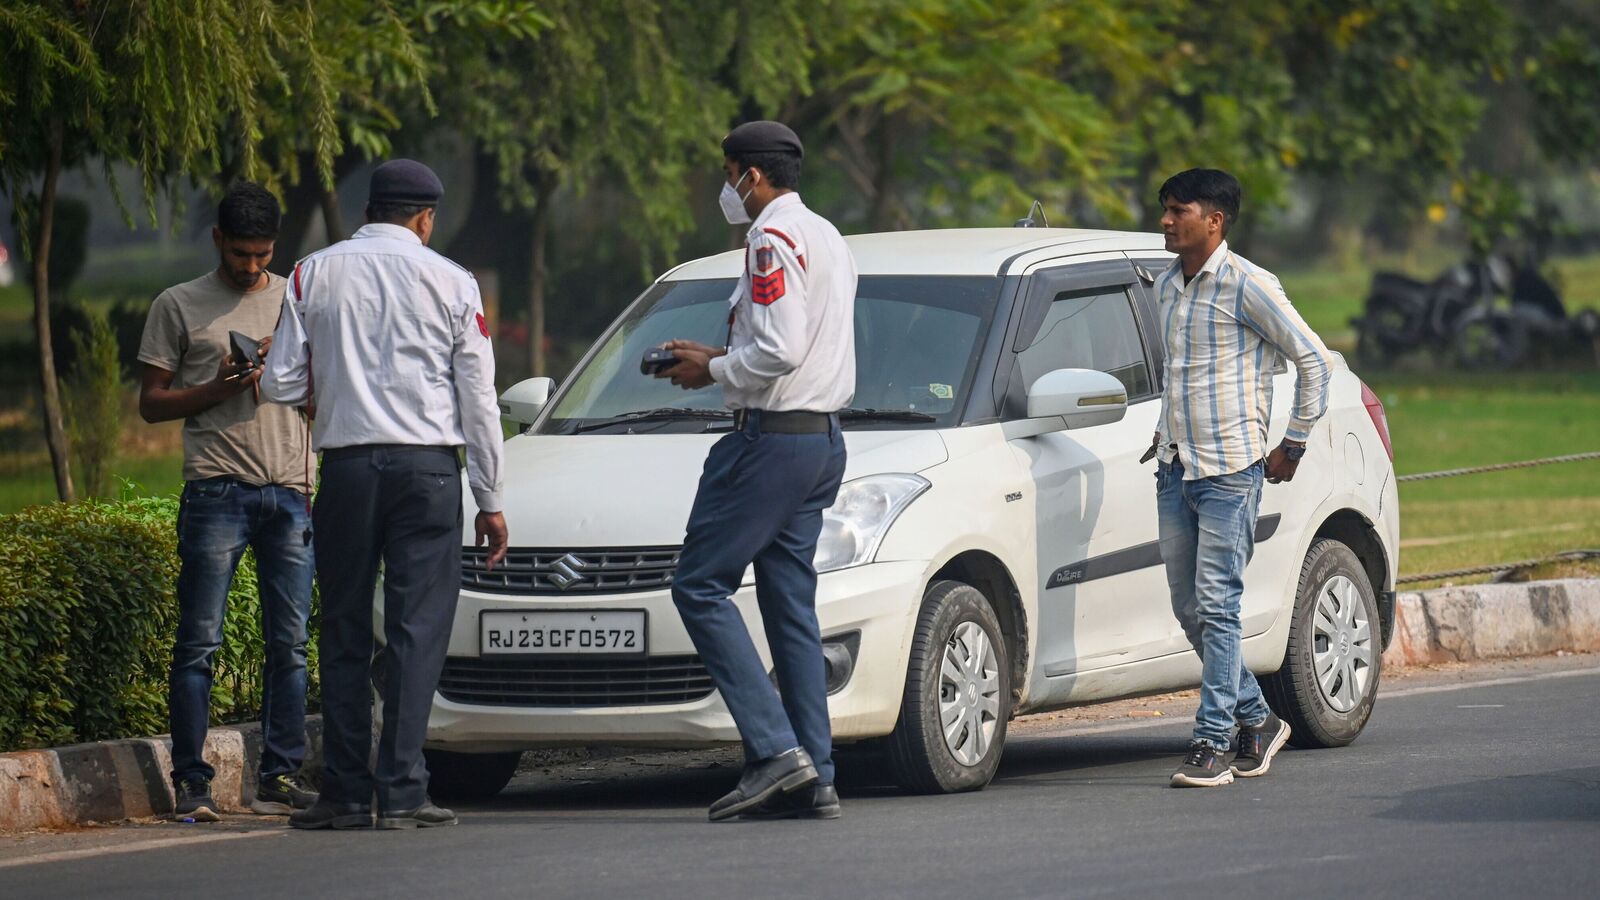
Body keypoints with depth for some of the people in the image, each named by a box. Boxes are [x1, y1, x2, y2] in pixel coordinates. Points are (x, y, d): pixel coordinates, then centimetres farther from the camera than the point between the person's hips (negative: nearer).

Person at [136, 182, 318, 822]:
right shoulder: (179, 307, 8)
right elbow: (152, 402, 6)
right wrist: (218, 389, -8)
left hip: (290, 492, 3)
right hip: (216, 491, -3)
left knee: (290, 643, 1)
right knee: (200, 642, -6)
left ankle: (280, 779, 5)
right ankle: (191, 782, -5)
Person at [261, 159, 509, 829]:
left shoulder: (314, 275, 4)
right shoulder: (450, 282, 2)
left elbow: (280, 384, 1)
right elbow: (478, 400, 3)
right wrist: (489, 500, 9)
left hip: (346, 465, 2)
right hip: (426, 466, -1)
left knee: (345, 631, 8)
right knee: (417, 629, -2)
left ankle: (346, 793, 6)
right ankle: (402, 792, -7)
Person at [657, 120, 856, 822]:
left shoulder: (774, 239, -12)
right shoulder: (827, 238, 20)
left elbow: (780, 350, -22)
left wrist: (714, 371, -6)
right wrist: (722, 358, 18)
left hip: (772, 438, -10)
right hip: (823, 440, 10)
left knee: (701, 586, -7)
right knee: (791, 605, 9)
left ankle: (774, 750, -16)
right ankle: (814, 780, 5)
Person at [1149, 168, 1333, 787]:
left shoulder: (1246, 285, -10)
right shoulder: (1167, 286, 13)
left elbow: (1313, 359, -7)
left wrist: (1294, 445, -5)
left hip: (1230, 470, -8)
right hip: (1175, 470, 8)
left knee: (1216, 607, -10)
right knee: (1189, 610, 9)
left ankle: (1213, 742, -9)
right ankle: (1257, 720, 23)